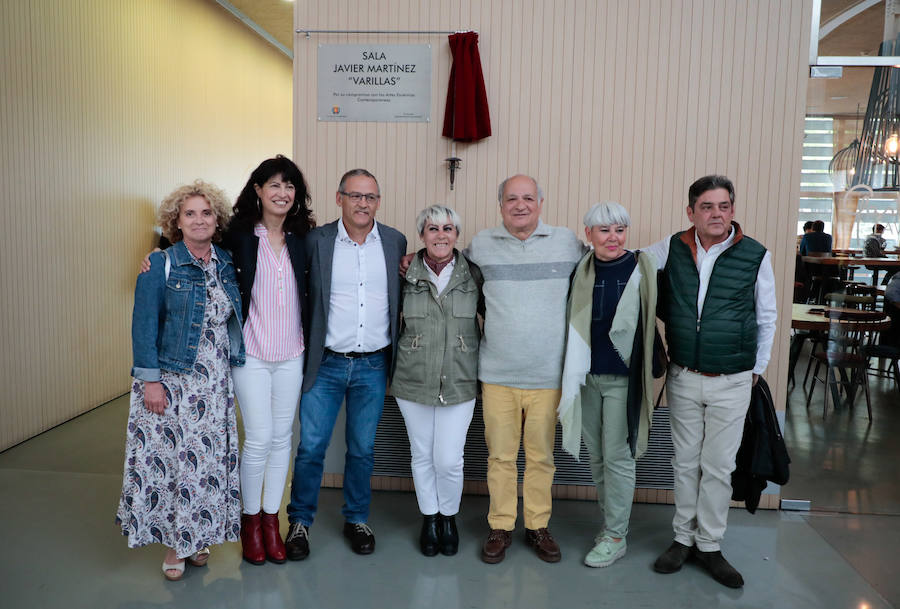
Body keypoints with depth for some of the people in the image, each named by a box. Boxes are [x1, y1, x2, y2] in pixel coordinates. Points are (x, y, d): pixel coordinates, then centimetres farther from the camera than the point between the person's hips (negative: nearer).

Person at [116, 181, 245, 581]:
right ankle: (174, 543, 18)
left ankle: (196, 536, 25)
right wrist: (150, 379, -13)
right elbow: (144, 325, -7)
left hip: (216, 382, 4)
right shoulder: (160, 265, -4)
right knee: (173, 455, 1)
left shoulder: (227, 265, 8)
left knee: (210, 458, 8)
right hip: (171, 379, -4)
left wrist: (234, 369, 8)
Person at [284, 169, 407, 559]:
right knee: (311, 446, 4)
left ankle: (357, 519, 32)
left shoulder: (395, 242, 3)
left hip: (373, 366, 2)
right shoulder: (316, 241, -4)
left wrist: (397, 349, 2)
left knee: (362, 449, 13)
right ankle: (300, 521, 25)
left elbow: (402, 298, 12)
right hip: (326, 363, -1)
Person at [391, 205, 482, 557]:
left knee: (449, 459, -1)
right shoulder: (405, 274, -2)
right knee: (422, 455, 12)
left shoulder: (473, 275, -3)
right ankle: (429, 519, 34)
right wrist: (393, 365, 9)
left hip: (459, 382, -1)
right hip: (414, 382, 1)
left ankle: (449, 518, 28)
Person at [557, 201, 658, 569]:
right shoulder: (580, 272, 2)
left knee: (617, 457, 3)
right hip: (587, 376, 4)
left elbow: (652, 319, -2)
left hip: (622, 378, -4)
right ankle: (609, 522, 32)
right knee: (597, 457, 14)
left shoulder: (641, 269, -7)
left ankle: (615, 537, 17)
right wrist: (573, 372, 5)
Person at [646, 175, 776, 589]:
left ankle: (709, 545, 24)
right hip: (683, 379, 2)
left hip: (732, 383, -1)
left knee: (718, 467, 7)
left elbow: (766, 320, 3)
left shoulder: (756, 256, -5)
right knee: (685, 462, 13)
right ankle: (683, 538, 28)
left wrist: (756, 370, 5)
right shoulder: (671, 249, -1)